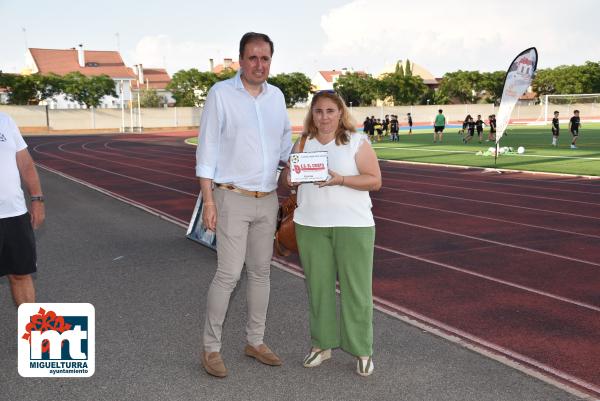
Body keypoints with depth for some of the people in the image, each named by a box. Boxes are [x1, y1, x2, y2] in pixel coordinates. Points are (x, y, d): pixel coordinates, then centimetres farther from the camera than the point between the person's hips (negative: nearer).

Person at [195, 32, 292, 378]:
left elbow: (286, 138, 21)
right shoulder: (221, 94, -7)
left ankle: (255, 342, 25)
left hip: (268, 199, 6)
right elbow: (207, 149, -8)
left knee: (261, 271, 12)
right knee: (229, 274, -7)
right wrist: (208, 200, -13)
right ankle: (211, 348, 9)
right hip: (233, 198, -6)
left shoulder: (276, 96, 8)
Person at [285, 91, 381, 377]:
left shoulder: (358, 142, 0)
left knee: (356, 287, 0)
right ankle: (322, 344, 22)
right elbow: (288, 179, 15)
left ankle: (363, 350, 12)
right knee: (318, 285, 8)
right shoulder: (302, 144, 11)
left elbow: (375, 181, -5)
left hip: (352, 225, -3)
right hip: (311, 225, 4)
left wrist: (340, 179, -18)